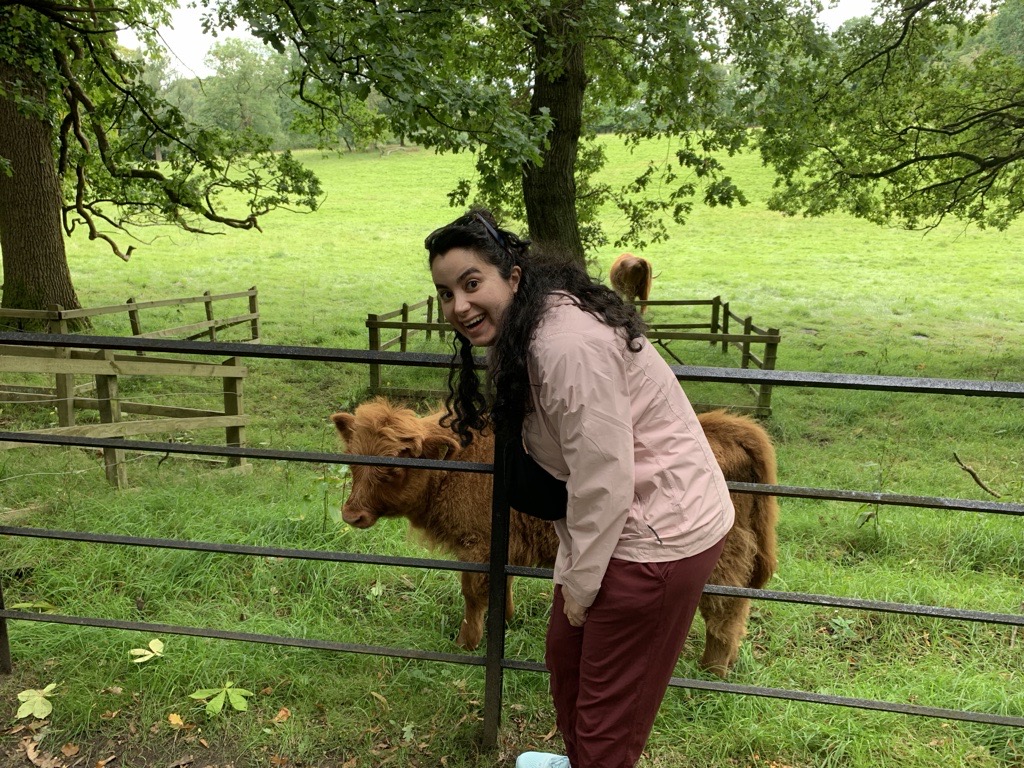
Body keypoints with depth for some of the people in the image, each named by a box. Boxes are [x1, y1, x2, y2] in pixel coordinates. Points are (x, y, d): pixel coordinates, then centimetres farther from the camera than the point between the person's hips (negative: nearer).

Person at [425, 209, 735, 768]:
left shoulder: (567, 344, -28)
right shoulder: (521, 331, 5)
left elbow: (604, 480, -26)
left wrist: (580, 583, -12)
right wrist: (569, 567, 10)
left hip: (660, 531, -10)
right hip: (619, 518, 10)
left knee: (610, 700, 6)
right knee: (565, 653, 25)